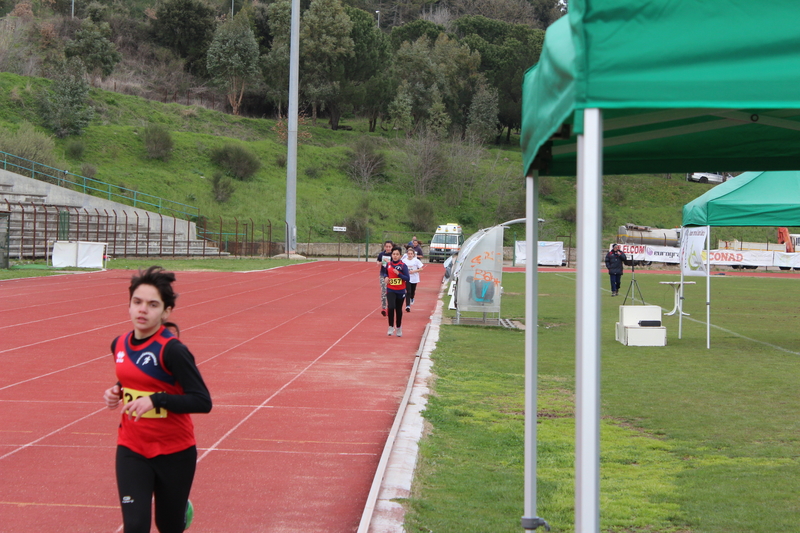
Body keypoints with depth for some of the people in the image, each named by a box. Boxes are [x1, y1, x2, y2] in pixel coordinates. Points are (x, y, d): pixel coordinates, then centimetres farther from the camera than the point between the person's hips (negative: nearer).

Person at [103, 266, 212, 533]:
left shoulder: (172, 350, -20)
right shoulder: (119, 345, 1)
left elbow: (203, 401, -24)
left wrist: (155, 400, -33)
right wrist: (117, 391, 0)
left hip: (174, 453, -4)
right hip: (131, 450, 4)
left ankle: (182, 509, 50)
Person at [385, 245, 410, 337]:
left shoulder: (403, 266, -7)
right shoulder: (388, 265, 2)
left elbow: (407, 278, -10)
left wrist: (398, 274, -22)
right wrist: (386, 277, -1)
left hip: (400, 291, -1)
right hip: (391, 290, 1)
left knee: (399, 310, 10)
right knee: (391, 307, -19)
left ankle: (399, 328, 28)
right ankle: (391, 327, -7)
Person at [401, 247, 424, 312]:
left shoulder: (416, 261, -6)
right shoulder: (404, 260, -3)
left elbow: (421, 269, -5)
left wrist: (414, 271, -17)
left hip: (414, 279, 1)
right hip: (407, 278, -1)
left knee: (413, 291, 17)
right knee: (408, 292, -13)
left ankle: (412, 298, 53)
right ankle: (407, 306, -15)